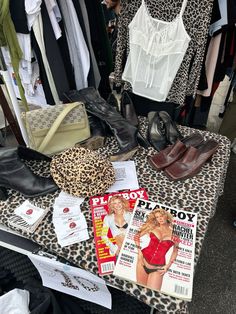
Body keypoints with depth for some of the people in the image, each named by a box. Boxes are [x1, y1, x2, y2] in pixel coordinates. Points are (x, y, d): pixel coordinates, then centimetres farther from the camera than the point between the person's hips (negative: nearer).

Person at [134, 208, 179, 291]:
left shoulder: (173, 232, -1)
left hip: (158, 268, -1)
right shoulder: (152, 227, 2)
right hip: (143, 261, 1)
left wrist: (168, 266, 3)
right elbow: (138, 236, 9)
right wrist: (139, 248, -3)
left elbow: (175, 251, 10)